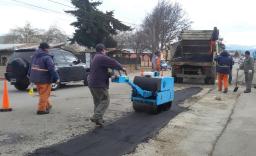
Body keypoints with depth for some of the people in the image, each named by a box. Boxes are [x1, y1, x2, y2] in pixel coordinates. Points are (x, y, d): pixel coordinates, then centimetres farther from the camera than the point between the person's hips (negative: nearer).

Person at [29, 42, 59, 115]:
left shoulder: (34, 56, 10)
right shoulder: (47, 57, -17)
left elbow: (31, 67, 20)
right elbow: (51, 69, -23)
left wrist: (30, 75, 29)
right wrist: (56, 78, -19)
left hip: (35, 78, 9)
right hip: (44, 79, -9)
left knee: (42, 94, 21)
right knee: (44, 94, 0)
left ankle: (47, 106, 35)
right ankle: (41, 109, 1)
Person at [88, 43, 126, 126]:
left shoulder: (95, 58, 20)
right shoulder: (102, 57, -12)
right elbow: (113, 63, -15)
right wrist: (121, 68, 1)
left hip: (92, 83, 10)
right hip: (99, 84, -10)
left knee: (97, 102, 17)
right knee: (105, 101, -6)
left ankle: (98, 119, 22)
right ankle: (96, 117, -16)